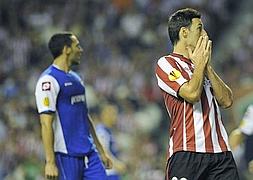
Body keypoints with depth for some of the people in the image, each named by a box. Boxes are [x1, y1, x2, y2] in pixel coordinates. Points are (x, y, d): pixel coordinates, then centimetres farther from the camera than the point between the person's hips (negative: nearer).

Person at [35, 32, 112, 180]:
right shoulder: (49, 80, -10)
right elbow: (46, 123, -16)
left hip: (89, 153, 8)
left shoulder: (76, 78, 17)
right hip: (66, 155, -8)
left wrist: (101, 151, 24)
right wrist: (50, 162, -20)